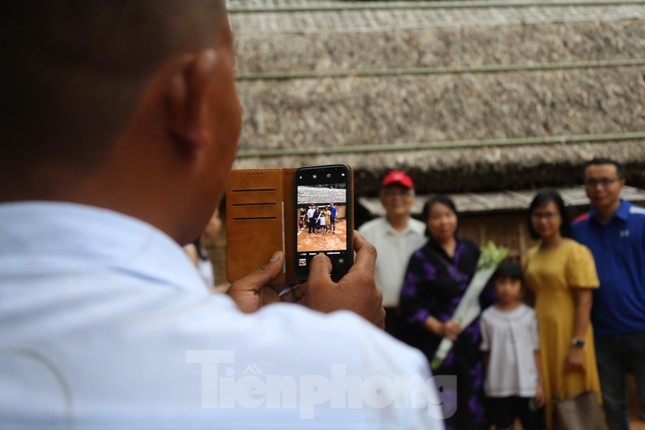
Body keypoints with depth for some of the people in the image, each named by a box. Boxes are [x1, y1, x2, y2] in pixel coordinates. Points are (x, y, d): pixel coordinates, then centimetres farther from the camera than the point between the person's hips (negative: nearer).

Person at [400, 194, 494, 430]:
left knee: (475, 402, 7)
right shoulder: (421, 258, -3)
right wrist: (437, 327, -16)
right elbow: (410, 304, -6)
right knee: (444, 408, -3)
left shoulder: (471, 250, 8)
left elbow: (488, 291, 13)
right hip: (437, 343, -4)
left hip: (472, 340, 4)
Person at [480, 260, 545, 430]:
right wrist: (488, 383, 4)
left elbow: (536, 351, 1)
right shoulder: (487, 317, -3)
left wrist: (540, 384, 0)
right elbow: (486, 352, 3)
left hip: (528, 385, 0)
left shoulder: (529, 315, -3)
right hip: (498, 387, 0)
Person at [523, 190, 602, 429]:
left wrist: (578, 345, -18)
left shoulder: (575, 252, -9)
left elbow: (584, 302, -13)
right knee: (546, 404, 12)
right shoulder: (530, 256, 10)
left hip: (567, 338, -6)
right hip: (540, 338, 6)